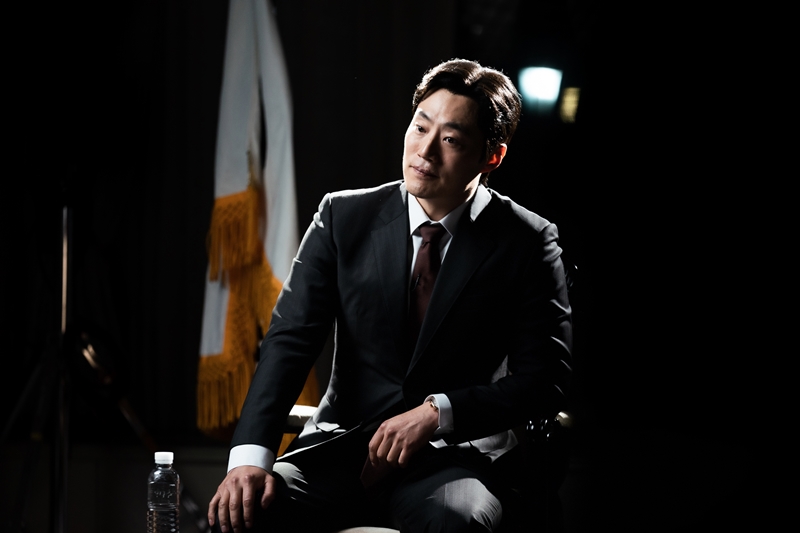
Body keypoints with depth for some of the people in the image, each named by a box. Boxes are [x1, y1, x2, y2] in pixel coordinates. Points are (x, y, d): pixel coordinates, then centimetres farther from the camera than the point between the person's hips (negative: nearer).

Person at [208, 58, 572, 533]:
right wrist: (250, 457, -19)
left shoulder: (527, 244, -1)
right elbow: (290, 338, -3)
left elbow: (545, 378, -3)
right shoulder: (343, 218, 4)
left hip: (455, 457, -2)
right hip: (342, 444, 2)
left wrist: (437, 412, -18)